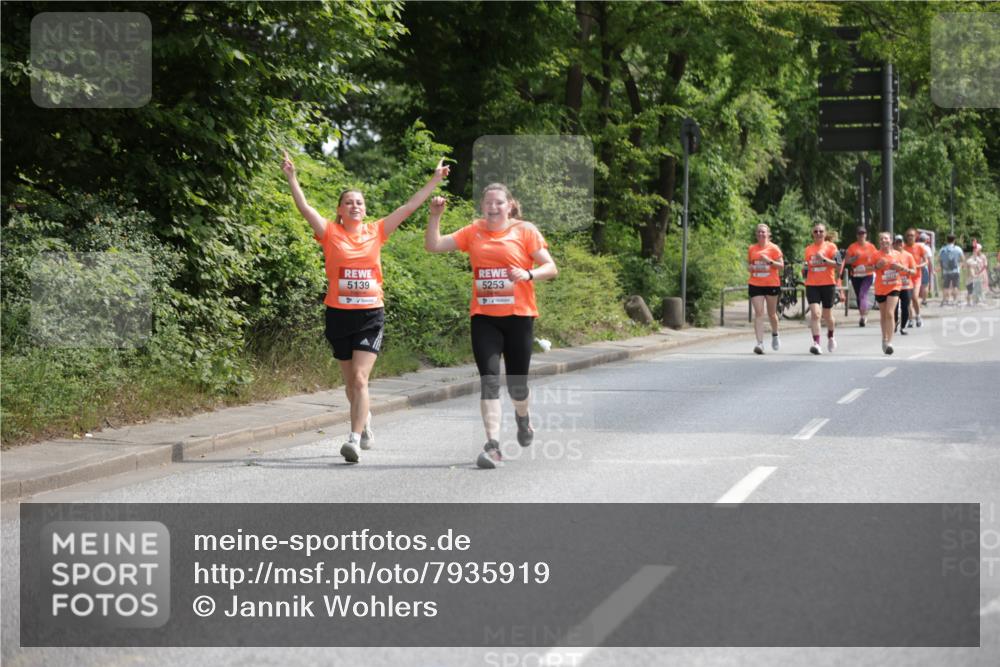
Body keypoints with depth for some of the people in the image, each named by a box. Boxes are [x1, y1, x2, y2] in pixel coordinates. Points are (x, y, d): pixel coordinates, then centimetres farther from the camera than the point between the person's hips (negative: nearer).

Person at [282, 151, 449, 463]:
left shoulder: (376, 232, 5)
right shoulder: (330, 233, 1)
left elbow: (409, 207, 6)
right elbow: (305, 208, -9)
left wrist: (434, 180, 4)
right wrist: (291, 177, -19)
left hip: (371, 315, -1)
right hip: (339, 315, 1)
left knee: (360, 378, -13)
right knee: (350, 381, 14)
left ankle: (355, 439, -16)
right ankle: (365, 418, 41)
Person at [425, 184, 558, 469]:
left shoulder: (525, 230, 0)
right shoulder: (473, 232, 7)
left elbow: (551, 268, -1)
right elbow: (434, 245, 5)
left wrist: (528, 274, -20)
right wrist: (435, 216, -9)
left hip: (518, 316, -1)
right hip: (484, 317, 1)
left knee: (516, 382, 8)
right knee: (489, 379, -11)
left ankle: (522, 417, 43)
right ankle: (493, 446, -13)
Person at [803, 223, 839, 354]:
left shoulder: (831, 247, 0)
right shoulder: (808, 249, 10)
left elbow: (837, 264, -10)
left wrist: (824, 258, -21)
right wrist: (805, 268, 4)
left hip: (828, 284, -1)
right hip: (812, 285, 1)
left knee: (827, 315, 12)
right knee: (814, 314, -15)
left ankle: (830, 337, 39)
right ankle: (816, 343, -20)